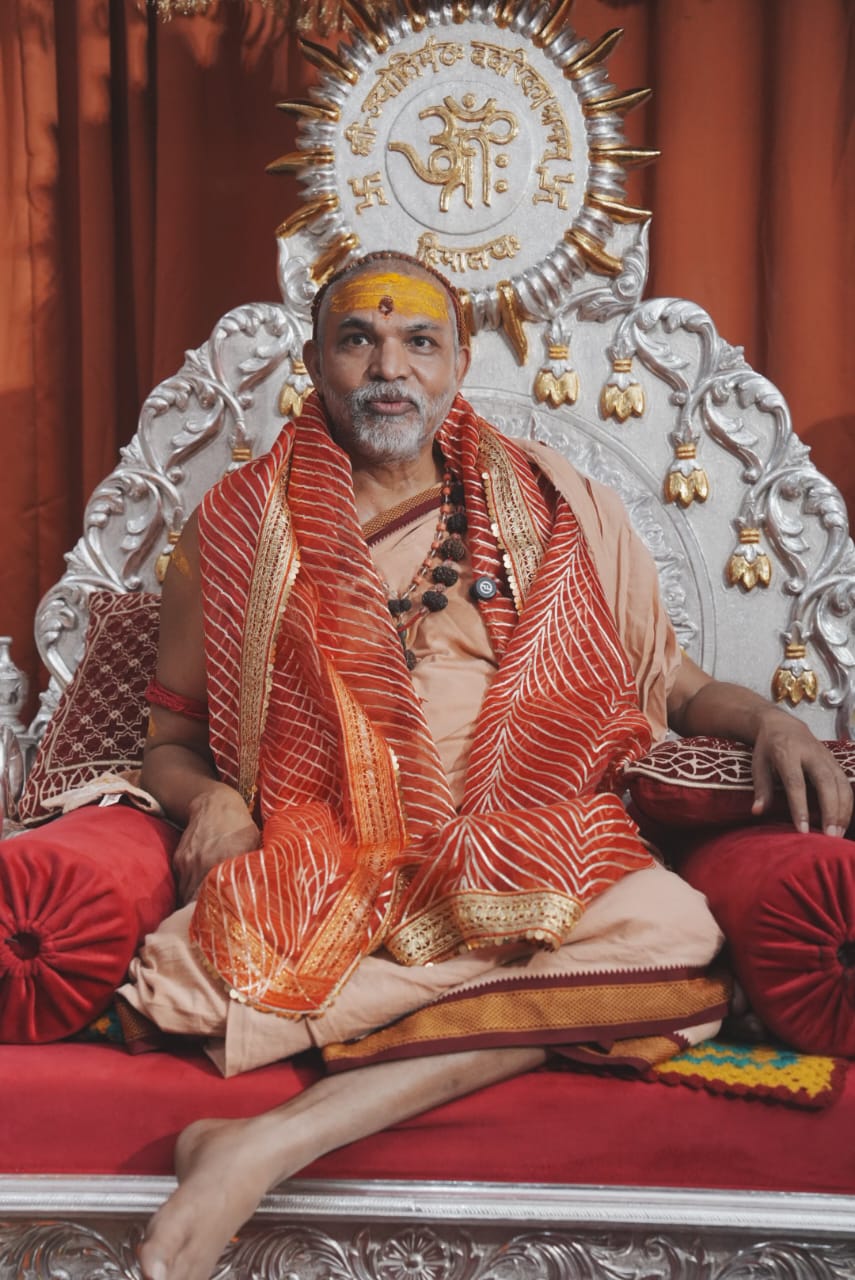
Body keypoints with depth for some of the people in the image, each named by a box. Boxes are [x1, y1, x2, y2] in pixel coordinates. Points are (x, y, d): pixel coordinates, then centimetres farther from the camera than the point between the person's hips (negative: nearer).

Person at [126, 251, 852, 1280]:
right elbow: (169, 737, 16)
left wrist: (767, 720, -4)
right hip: (315, 873, -2)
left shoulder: (560, 512, 14)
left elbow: (674, 686, 18)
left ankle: (276, 1142, -32)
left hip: (524, 864, 3)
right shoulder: (237, 528, 12)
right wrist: (208, 797, -7)